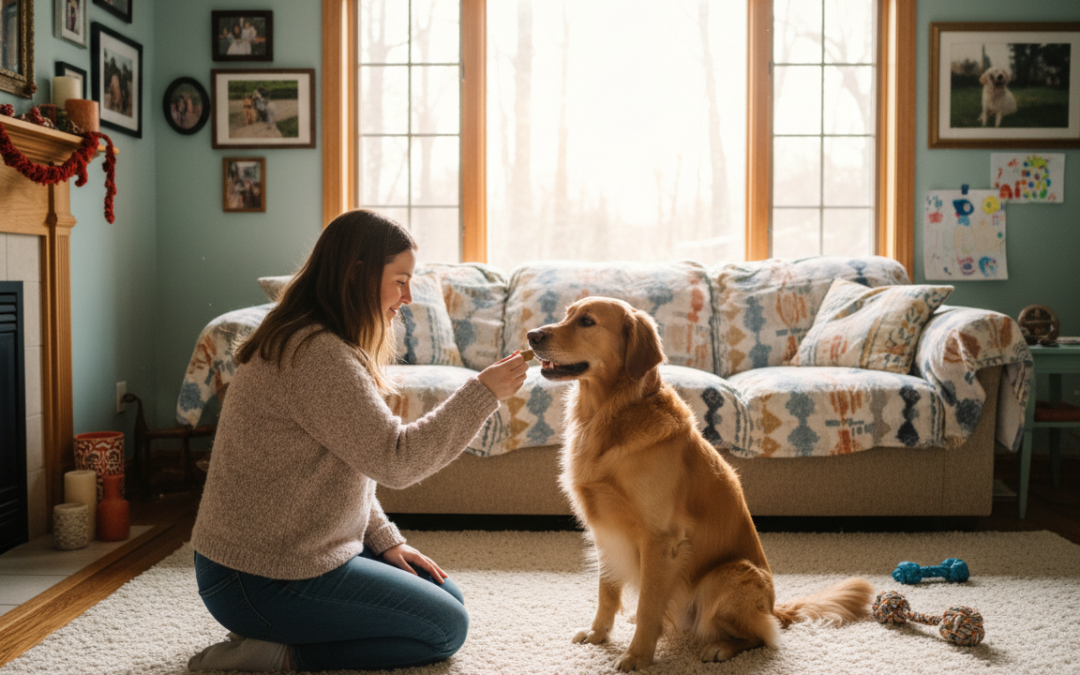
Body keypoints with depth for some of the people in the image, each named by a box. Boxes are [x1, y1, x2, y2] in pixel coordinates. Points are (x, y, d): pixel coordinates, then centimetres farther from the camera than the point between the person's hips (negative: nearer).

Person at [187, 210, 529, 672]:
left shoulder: (312, 343, 10)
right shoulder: (316, 355, -24)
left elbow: (356, 461, 14)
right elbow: (395, 459, -26)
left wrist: (386, 541, 7)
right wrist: (483, 393, -20)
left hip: (279, 552, 10)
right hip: (263, 580, -10)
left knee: (446, 598, 15)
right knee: (446, 626, -2)